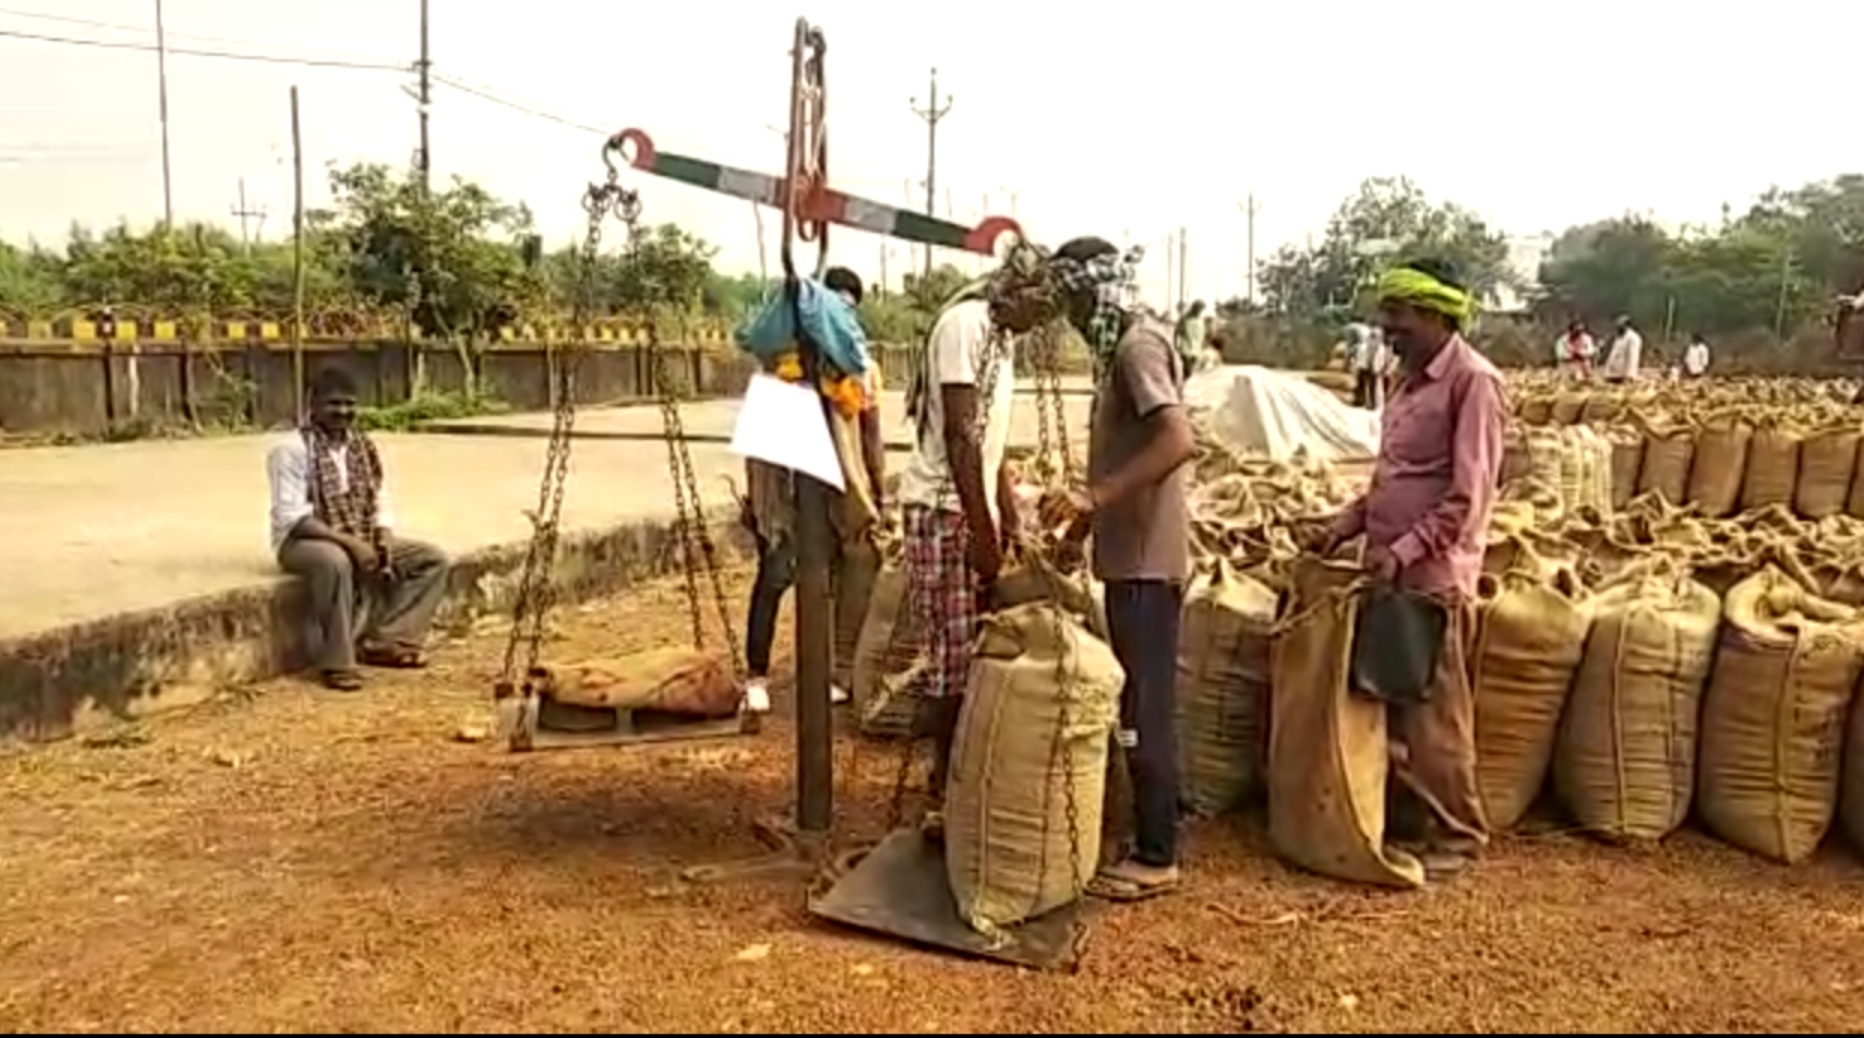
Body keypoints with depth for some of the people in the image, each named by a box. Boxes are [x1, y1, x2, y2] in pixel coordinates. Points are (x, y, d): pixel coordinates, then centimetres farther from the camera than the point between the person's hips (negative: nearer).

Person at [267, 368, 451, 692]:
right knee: (335, 562, -42)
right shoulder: (291, 449, -13)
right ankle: (336, 662, -29)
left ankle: (384, 641, -8)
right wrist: (348, 541, -29)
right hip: (303, 541, -7)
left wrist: (384, 540, -10)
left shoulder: (363, 447, 8)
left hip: (360, 540, 7)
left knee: (432, 559, -6)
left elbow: (380, 503, 11)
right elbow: (291, 517, -21)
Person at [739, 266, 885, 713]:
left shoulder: (864, 367, 5)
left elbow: (871, 437, 11)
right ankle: (756, 676, 6)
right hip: (787, 488, -3)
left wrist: (878, 496, 9)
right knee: (773, 578, -4)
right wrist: (752, 494, -7)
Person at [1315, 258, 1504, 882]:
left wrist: (1405, 550, -22)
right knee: (1390, 703, 15)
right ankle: (1404, 814, 29)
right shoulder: (1409, 379, 13)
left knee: (1434, 713, 2)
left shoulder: (1473, 382, -13)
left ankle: (1456, 836, 17)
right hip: (1391, 569, 8)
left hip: (1433, 576, -8)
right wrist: (1350, 522, 8)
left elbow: (1469, 495, -18)